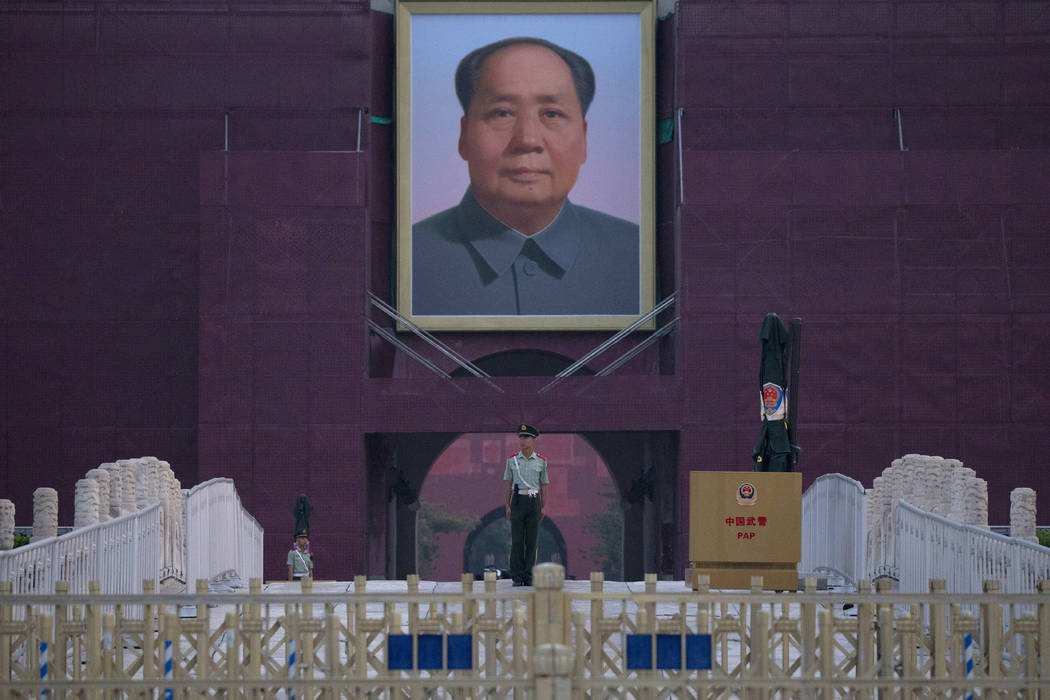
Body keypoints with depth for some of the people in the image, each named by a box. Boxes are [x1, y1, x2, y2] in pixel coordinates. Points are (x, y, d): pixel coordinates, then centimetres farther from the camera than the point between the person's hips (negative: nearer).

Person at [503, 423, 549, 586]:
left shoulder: (541, 461, 4)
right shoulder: (512, 460, 4)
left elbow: (544, 486, 8)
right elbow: (507, 485, 6)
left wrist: (543, 508, 2)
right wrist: (508, 507, -1)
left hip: (534, 502, 0)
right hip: (517, 501, 0)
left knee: (532, 540, 0)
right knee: (517, 540, -3)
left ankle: (528, 576, 6)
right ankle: (517, 577, 2)